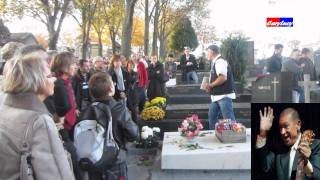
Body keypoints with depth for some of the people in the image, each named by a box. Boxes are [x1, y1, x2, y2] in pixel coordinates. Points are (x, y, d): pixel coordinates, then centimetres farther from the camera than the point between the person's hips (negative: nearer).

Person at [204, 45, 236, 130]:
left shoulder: (220, 61, -16)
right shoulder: (215, 62, 16)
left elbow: (223, 78, -27)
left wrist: (210, 85, -18)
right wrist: (210, 87, 7)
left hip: (224, 95, -11)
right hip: (217, 95, 11)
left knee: (229, 119, -8)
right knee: (212, 116, 17)